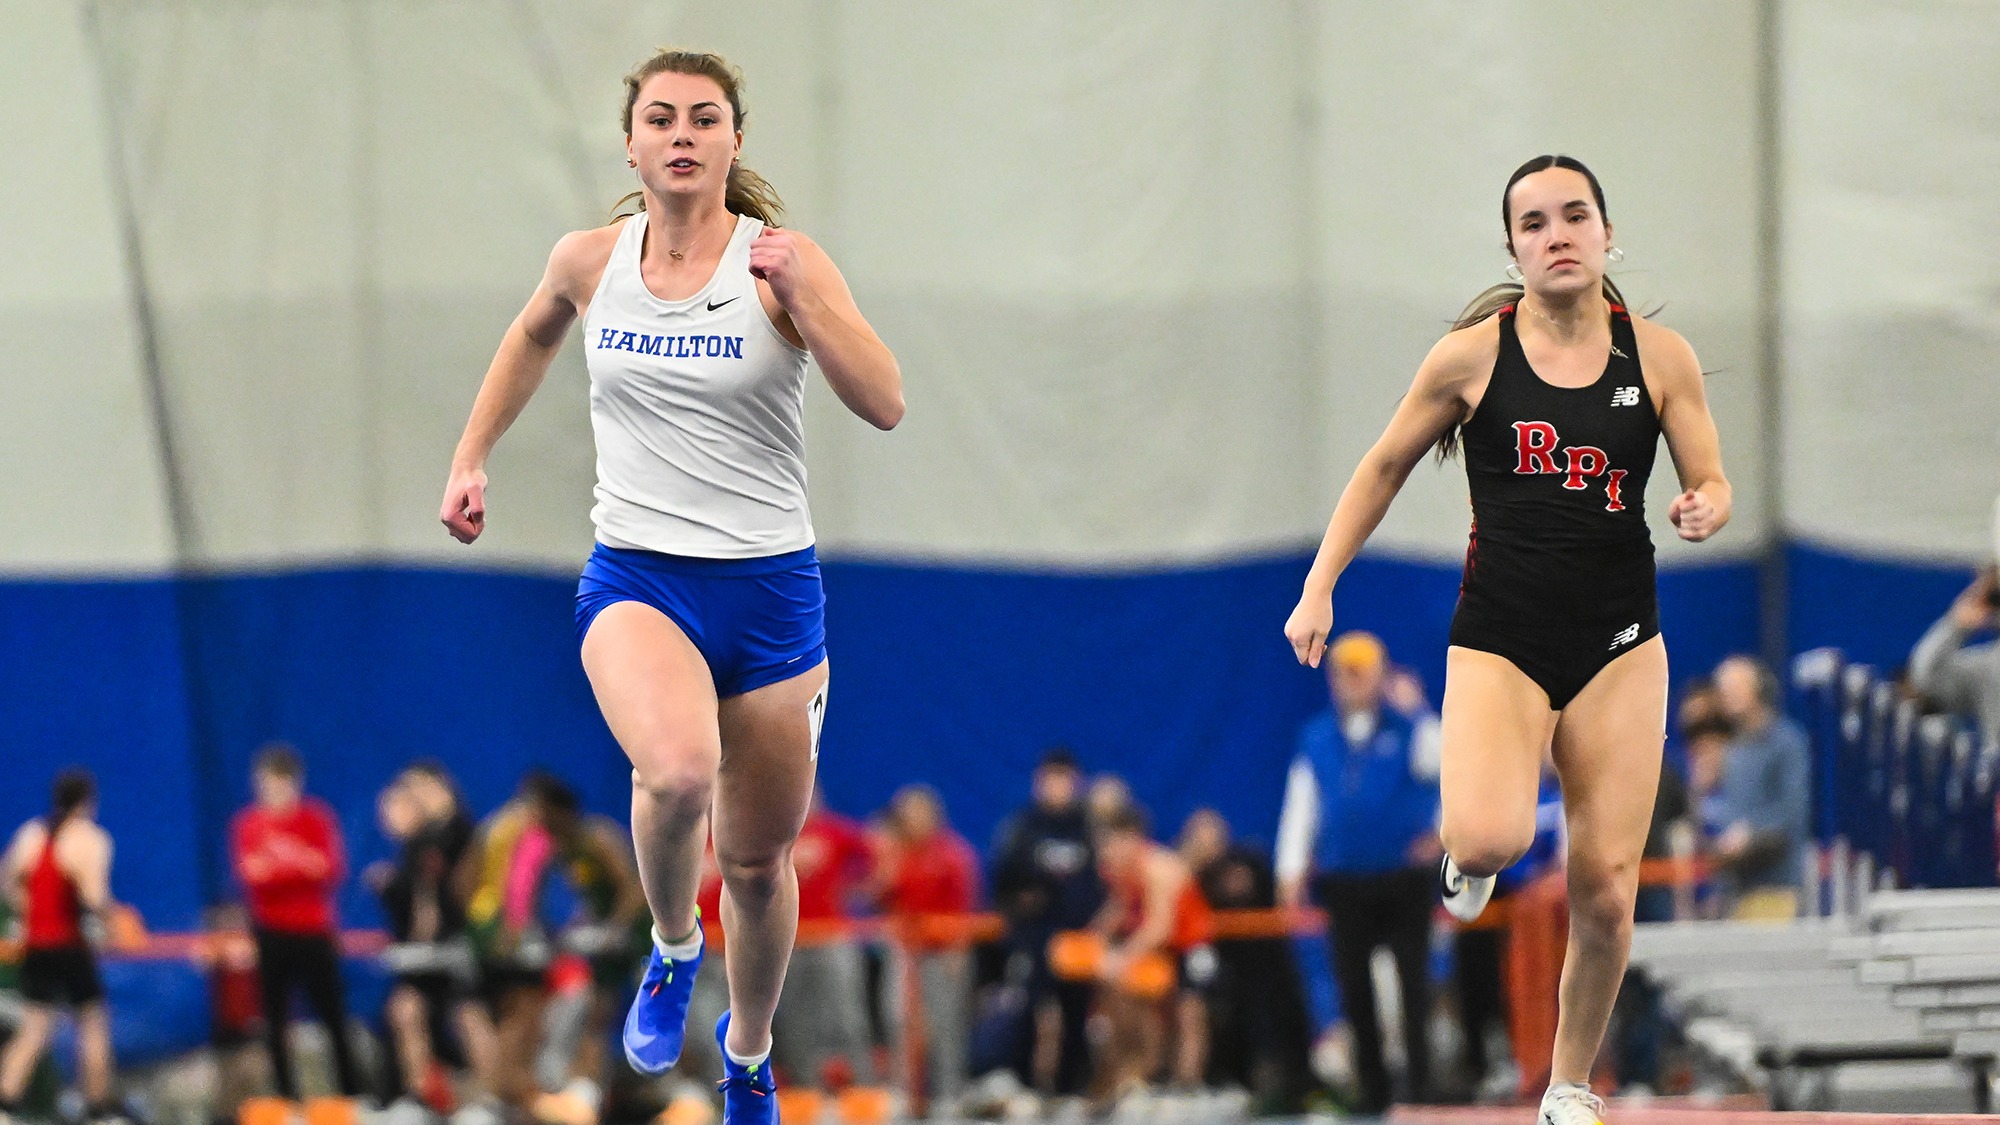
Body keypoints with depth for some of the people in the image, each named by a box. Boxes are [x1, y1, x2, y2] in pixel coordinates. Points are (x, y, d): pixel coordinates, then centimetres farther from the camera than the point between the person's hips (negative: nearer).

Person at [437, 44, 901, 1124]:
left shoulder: (784, 262, -8)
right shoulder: (589, 261, 1)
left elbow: (885, 404, -19)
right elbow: (532, 335, 25)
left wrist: (803, 297, -29)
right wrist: (471, 455, 21)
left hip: (768, 587, 0)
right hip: (635, 579, 0)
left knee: (757, 862, 10)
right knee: (677, 771, -32)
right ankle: (671, 947, -1)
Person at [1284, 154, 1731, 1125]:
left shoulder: (1659, 356, 0)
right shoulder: (1473, 355, -4)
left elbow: (1712, 483, 8)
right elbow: (1384, 468, 9)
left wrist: (1704, 510, -16)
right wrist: (1319, 588, 5)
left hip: (1619, 643, 2)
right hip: (1500, 637, -2)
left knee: (1606, 889, -2)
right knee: (1493, 837, -27)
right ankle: (1468, 851, 12)